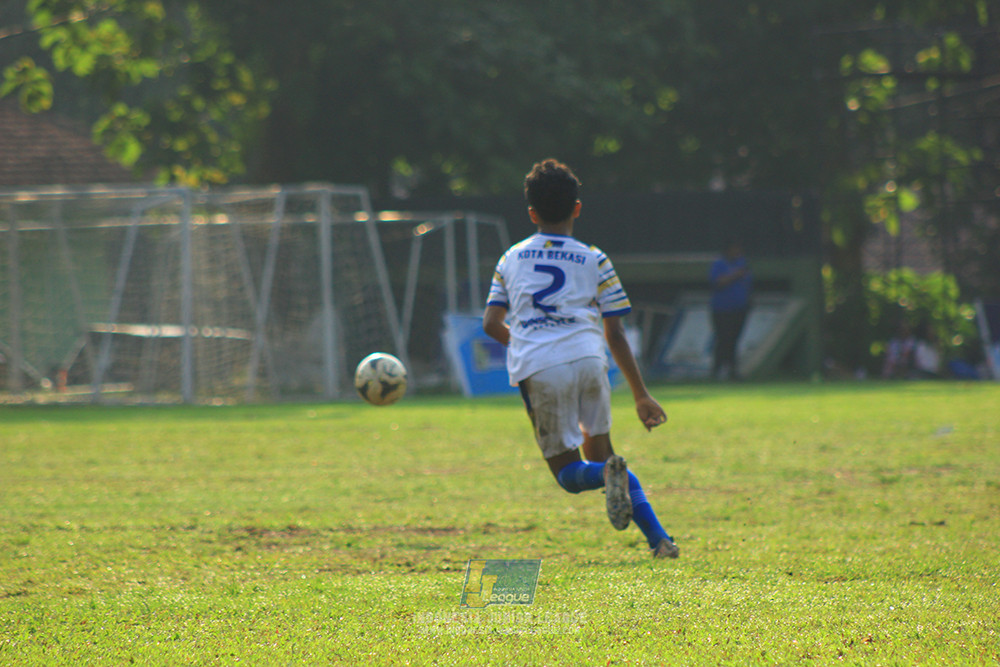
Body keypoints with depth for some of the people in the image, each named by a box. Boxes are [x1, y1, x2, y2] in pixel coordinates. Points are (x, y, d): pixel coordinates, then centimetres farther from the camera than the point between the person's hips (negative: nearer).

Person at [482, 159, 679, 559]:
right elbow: (615, 335, 10)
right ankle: (658, 538, 0)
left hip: (537, 370, -1)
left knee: (568, 471, 9)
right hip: (587, 357, 1)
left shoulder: (511, 259, 18)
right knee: (598, 449, 17)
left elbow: (491, 324, 14)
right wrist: (641, 396, 15)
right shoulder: (594, 261, 13)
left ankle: (608, 474, -29)